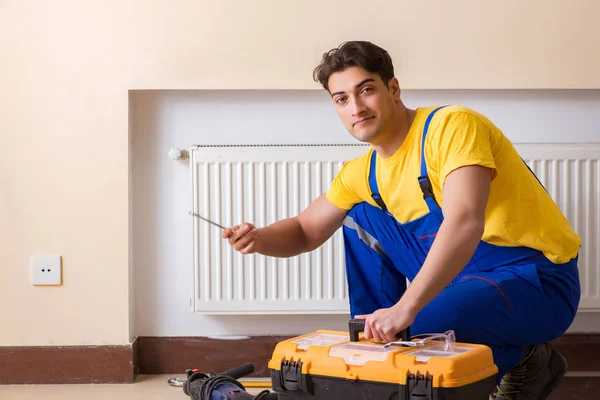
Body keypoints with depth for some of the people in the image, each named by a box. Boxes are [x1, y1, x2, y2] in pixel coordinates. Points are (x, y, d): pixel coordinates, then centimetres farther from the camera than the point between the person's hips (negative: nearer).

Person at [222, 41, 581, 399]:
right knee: (361, 217, 7)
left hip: (537, 281, -7)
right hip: (462, 273, 8)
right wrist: (259, 239, -10)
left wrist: (405, 308, -41)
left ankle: (524, 361, -2)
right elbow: (305, 232, 13)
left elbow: (464, 223, -34)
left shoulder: (453, 125, -19)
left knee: (419, 329, -30)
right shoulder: (364, 172, 5)